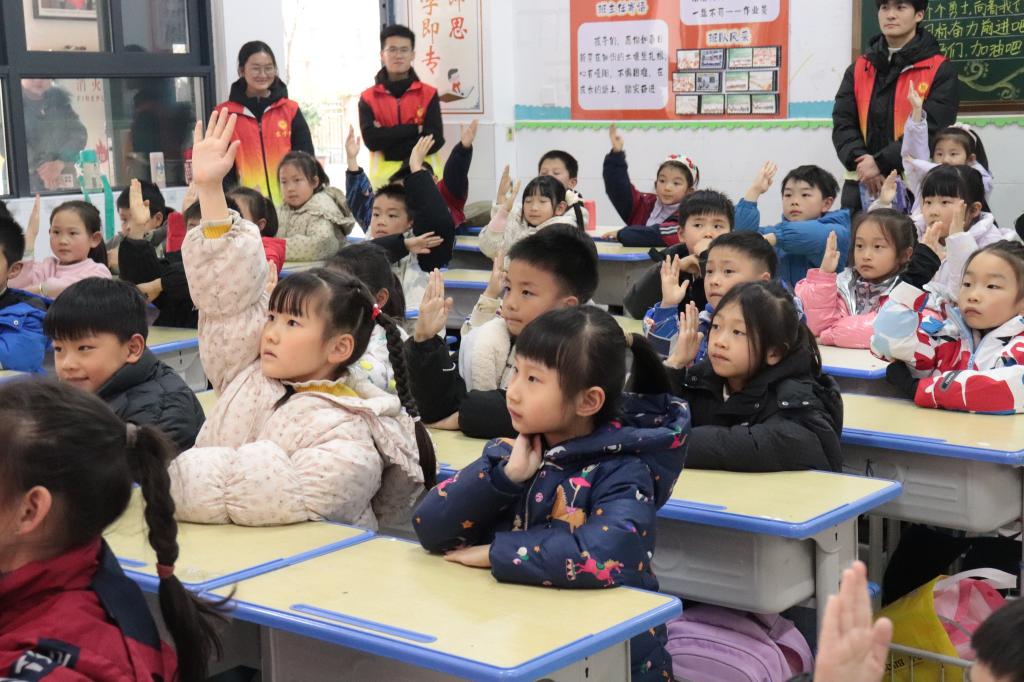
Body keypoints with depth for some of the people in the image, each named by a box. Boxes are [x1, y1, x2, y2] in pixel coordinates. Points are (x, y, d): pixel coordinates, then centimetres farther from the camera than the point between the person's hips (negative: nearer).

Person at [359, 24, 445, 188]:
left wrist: (386, 138, -9)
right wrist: (415, 129, -12)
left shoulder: (429, 94, 5)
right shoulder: (368, 98, 5)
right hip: (384, 176, 0)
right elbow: (371, 139, -9)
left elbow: (435, 139, -8)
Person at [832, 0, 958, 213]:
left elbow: (932, 130, -10)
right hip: (861, 187, 4)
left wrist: (881, 163, -17)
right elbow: (843, 124, 6)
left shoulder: (941, 70, 1)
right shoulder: (858, 69, 15)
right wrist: (861, 162, -13)